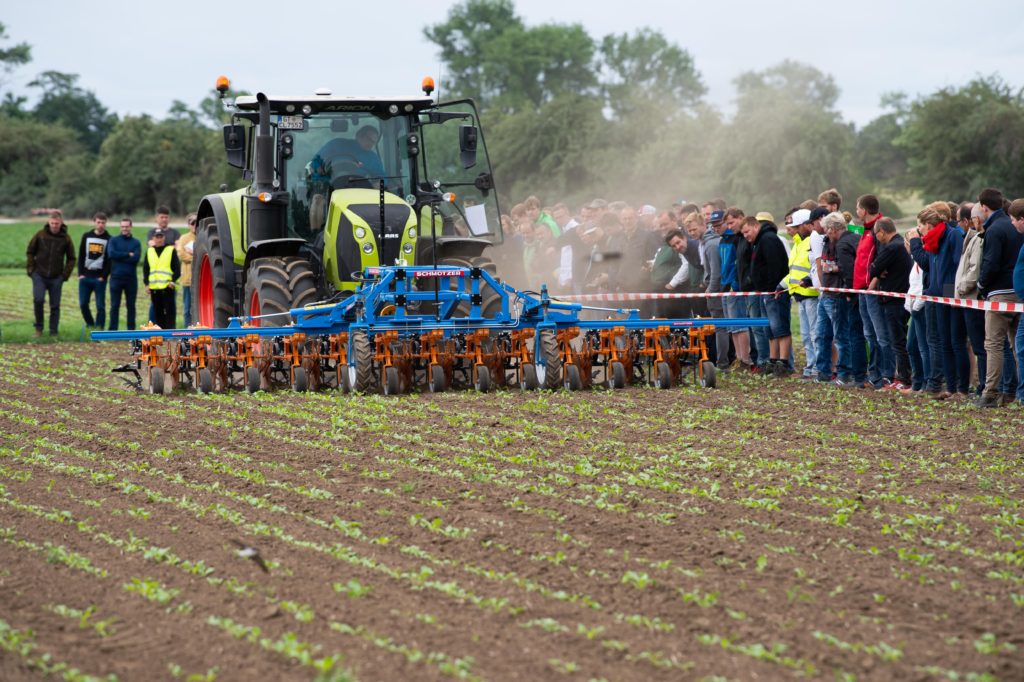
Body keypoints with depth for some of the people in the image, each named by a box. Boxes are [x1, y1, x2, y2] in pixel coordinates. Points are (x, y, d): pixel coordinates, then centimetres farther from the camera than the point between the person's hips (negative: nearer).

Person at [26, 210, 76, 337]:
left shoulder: (66, 239, -1)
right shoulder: (40, 235, -2)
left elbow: (71, 259, 8)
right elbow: (30, 252, 6)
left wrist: (65, 275, -1)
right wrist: (31, 269, -1)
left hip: (56, 278, 1)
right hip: (39, 275, -1)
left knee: (55, 306, 3)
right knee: (38, 299, -16)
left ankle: (53, 332, 12)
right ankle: (39, 327, 1)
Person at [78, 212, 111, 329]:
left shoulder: (109, 239, 0)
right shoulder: (86, 236, 9)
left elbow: (110, 260, -4)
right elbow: (81, 256, 9)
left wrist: (104, 276, -11)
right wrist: (80, 273, -1)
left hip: (100, 278, -3)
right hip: (85, 276, 3)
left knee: (100, 305, -4)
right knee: (83, 303, 1)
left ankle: (99, 328, 1)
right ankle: (90, 324, 19)